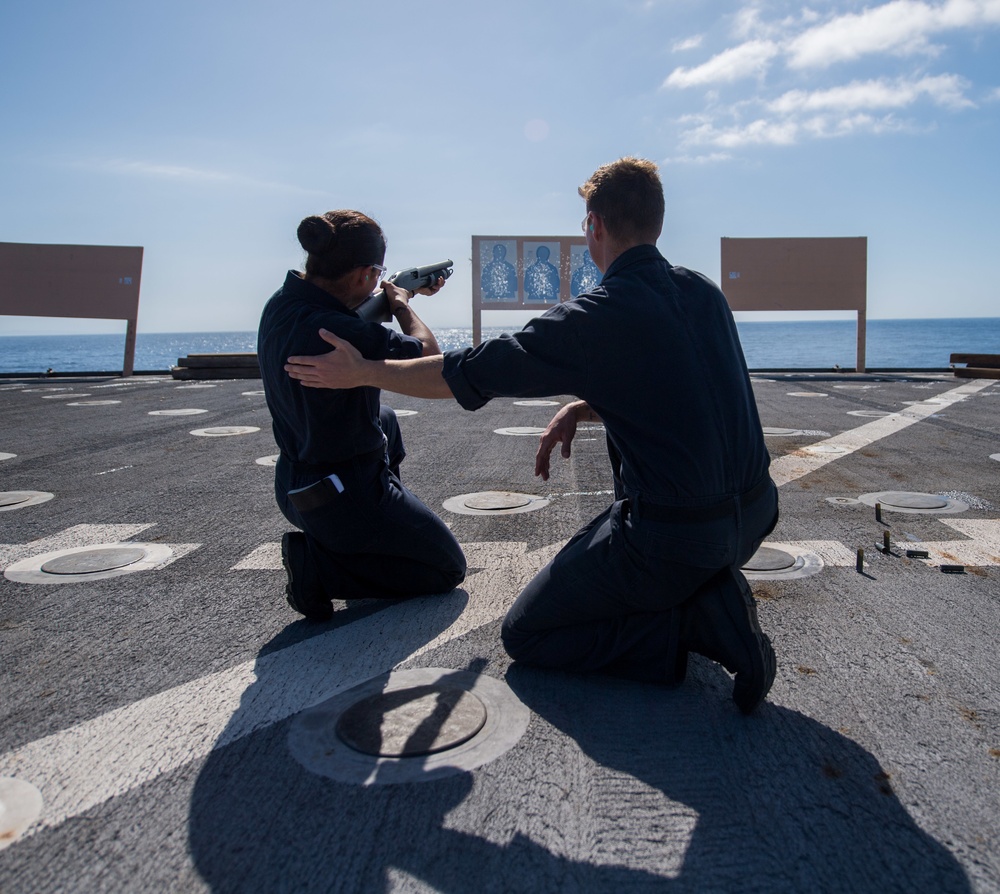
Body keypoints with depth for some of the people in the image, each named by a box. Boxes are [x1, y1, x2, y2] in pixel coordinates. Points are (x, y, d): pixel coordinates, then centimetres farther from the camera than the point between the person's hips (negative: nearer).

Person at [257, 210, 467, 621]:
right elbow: (430, 357, -18)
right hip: (344, 498, -9)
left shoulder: (281, 305, -3)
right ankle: (318, 564, -2)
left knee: (385, 419, 36)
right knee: (448, 568, 9)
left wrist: (406, 294, 24)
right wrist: (402, 306, 0)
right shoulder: (338, 332, -31)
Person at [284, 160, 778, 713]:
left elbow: (462, 375, -7)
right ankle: (714, 596, 12)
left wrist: (360, 372, 6)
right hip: (756, 512, 8)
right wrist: (581, 407, 13)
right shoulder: (704, 292, 6)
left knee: (526, 636, 10)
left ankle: (694, 623, -5)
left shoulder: (593, 318, -15)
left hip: (673, 537, -7)